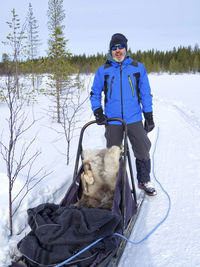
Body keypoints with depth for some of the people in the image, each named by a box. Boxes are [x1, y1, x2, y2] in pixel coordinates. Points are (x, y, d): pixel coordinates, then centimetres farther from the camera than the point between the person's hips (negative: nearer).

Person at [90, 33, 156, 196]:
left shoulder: (138, 68, 4)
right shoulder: (103, 71, 4)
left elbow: (146, 93, 8)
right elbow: (95, 93, 13)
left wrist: (149, 116, 6)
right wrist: (98, 112, -1)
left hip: (134, 119, 0)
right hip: (112, 121, 0)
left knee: (143, 152, 3)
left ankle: (144, 181, 23)